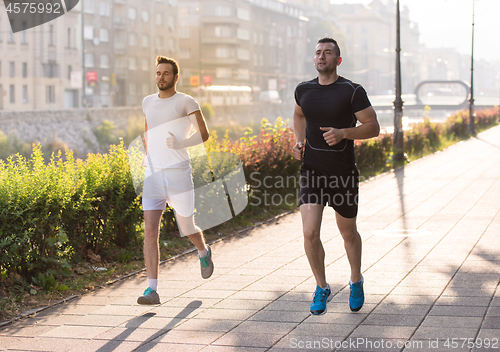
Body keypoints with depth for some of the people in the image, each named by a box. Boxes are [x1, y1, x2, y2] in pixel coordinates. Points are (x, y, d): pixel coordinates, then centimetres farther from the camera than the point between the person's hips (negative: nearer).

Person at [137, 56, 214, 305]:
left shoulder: (186, 102, -2)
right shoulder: (148, 102, 13)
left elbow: (203, 134, -4)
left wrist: (180, 144, -21)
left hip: (179, 174, -3)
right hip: (153, 176, 3)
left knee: (188, 229, 11)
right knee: (150, 231, -11)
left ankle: (203, 252, 48)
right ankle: (152, 290, -13)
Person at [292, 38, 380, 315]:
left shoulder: (352, 92, -8)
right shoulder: (303, 90, 5)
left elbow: (373, 127, -7)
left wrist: (343, 133, -23)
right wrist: (299, 141, 8)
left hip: (343, 173, -2)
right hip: (311, 170, 2)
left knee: (348, 233, 13)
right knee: (310, 233, -12)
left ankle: (356, 281, 40)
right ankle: (322, 288, 10)